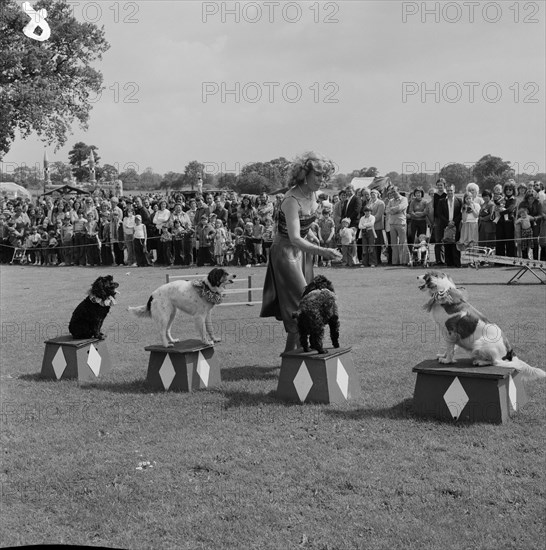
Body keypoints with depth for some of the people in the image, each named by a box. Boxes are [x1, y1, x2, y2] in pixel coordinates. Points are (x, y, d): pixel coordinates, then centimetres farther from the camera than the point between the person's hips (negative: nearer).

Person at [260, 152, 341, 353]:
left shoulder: (312, 194, -2)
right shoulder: (292, 200, -28)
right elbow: (295, 239, -38)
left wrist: (308, 234, 5)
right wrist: (322, 251, -49)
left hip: (302, 251, 9)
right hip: (286, 252, -9)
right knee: (301, 302, -10)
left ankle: (292, 351, 22)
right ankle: (290, 353, 1)